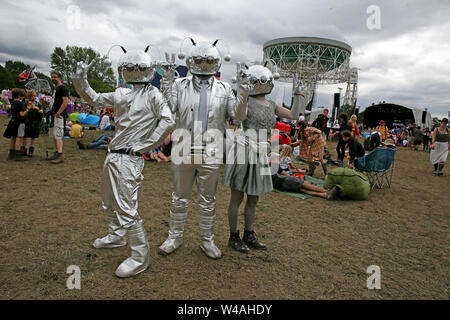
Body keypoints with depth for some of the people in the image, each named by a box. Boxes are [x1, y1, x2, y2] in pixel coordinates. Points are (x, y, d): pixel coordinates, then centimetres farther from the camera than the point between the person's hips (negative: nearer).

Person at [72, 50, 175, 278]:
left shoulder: (152, 94, -6)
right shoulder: (121, 94, 13)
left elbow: (168, 121, -18)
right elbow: (93, 99, 23)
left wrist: (144, 145, -17)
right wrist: (81, 78, 7)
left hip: (129, 159, -8)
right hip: (113, 155, 8)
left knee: (126, 208, -10)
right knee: (110, 202, 23)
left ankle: (140, 257, 3)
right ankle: (116, 236, 46)